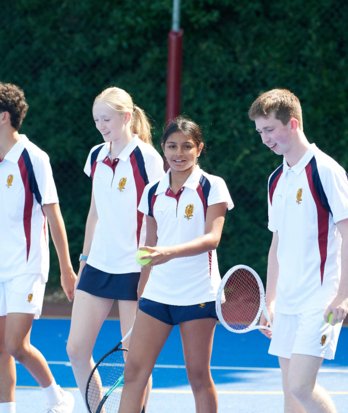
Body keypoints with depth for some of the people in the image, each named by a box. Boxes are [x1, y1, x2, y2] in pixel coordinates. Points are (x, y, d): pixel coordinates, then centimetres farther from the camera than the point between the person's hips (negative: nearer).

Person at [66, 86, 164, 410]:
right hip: (98, 265, 6)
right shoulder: (96, 156, 10)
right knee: (76, 349, 1)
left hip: (133, 270, -6)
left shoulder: (147, 159, -9)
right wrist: (84, 259, 17)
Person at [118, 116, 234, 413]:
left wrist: (171, 252, -32)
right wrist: (142, 293, 15)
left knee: (198, 374, 2)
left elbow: (212, 238, -16)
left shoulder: (212, 187, -4)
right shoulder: (153, 192, 9)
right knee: (135, 371, -3)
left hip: (198, 295, -4)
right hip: (157, 294, 4)